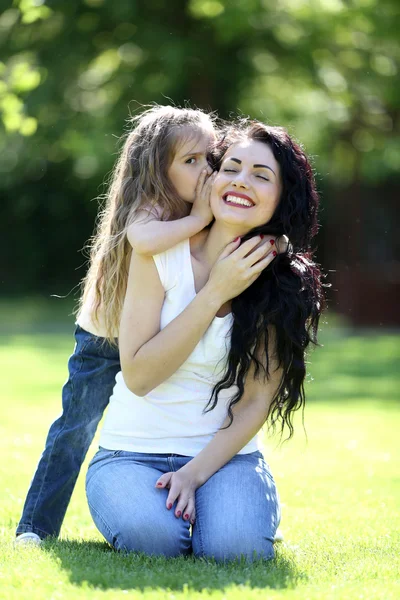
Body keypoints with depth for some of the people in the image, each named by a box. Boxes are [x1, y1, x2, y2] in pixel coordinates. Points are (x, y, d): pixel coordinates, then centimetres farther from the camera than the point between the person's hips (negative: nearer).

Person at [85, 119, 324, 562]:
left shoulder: (290, 287, -4)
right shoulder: (159, 252, -8)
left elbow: (256, 401, -5)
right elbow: (138, 375, -13)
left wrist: (195, 473, -19)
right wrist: (215, 293, -17)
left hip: (224, 454, 1)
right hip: (134, 450, -1)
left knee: (235, 546, -30)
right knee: (154, 538, -32)